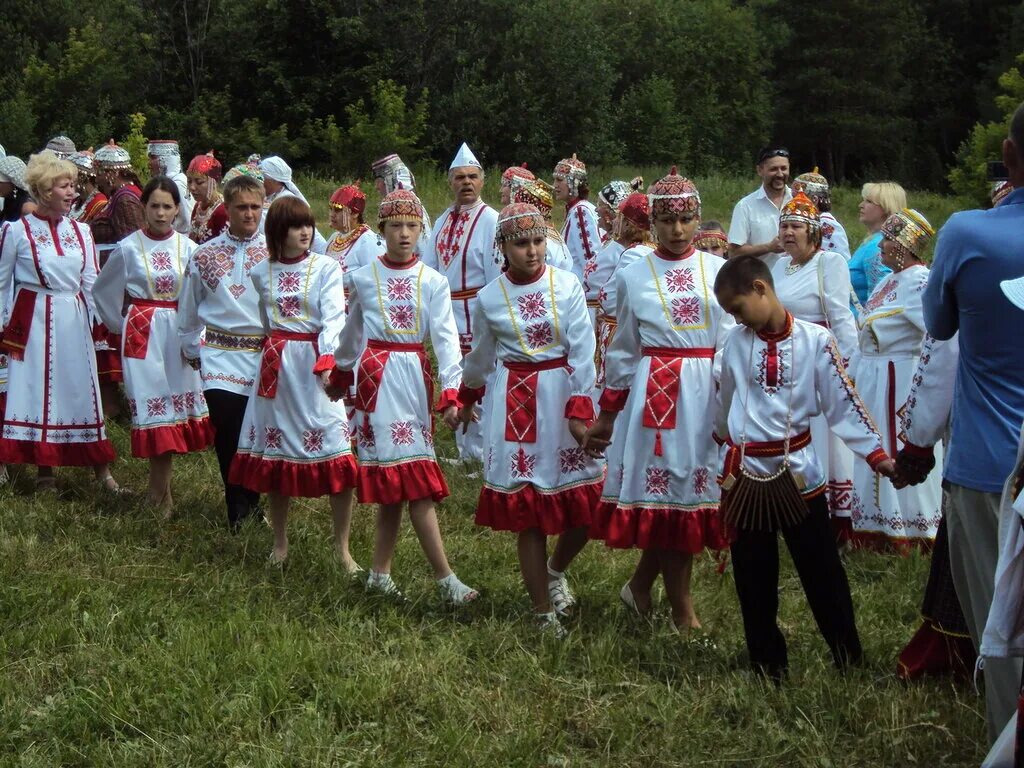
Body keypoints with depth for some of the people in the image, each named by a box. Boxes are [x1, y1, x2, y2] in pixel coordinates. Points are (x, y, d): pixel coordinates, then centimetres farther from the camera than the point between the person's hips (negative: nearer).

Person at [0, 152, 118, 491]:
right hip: (33, 321, -3)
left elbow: (90, 282, 12)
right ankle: (45, 472, 10)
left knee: (81, 389, 6)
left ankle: (101, 469, 10)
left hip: (74, 321, 3)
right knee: (37, 390, 1)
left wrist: (91, 320, 9)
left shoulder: (80, 231, 7)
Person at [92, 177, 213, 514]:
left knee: (176, 403, 4)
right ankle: (161, 495, 3)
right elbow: (102, 292, 10)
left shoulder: (187, 248, 0)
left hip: (179, 334, 2)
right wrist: (122, 325, 12)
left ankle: (158, 492, 14)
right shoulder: (129, 248, -3)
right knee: (156, 408, -4)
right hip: (142, 334, -2)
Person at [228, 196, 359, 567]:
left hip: (314, 363, -4)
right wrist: (272, 351, 13)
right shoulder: (262, 274, 9)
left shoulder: (326, 267, -2)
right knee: (275, 454, 8)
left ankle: (342, 548, -1)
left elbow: (333, 317, -12)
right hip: (275, 366, 4)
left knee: (336, 455, -10)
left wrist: (328, 361, -25)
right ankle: (280, 543, 23)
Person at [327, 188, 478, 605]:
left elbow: (446, 337, -6)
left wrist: (451, 391, -17)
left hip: (415, 376, 2)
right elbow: (352, 331, 18)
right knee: (414, 478, -7)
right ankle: (445, 579, -9)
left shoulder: (433, 281, 3)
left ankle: (381, 573, 14)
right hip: (376, 375, -2)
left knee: (397, 479, 3)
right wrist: (341, 375, 27)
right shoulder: (364, 278, 4)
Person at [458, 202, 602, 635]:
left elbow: (582, 351, -7)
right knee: (527, 512, 2)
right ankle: (544, 612, 14)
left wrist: (580, 409, -14)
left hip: (563, 397, 0)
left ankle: (556, 571, 32)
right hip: (516, 403, 0)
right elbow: (481, 355, 17)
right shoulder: (489, 298, 0)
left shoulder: (567, 286, -5)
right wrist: (467, 397, 30)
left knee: (585, 506, 1)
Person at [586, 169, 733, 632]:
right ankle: (683, 611, 8)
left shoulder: (718, 272, 5)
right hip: (653, 390, -1)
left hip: (706, 394, 1)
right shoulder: (633, 277, 5)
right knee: (665, 492, -1)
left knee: (693, 487, 3)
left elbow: (731, 341, 8)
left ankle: (641, 585, 23)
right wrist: (607, 414, 12)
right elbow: (623, 350, 11)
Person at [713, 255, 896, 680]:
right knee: (754, 577, 9)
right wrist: (725, 435, 31)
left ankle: (849, 656, 14)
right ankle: (767, 662, 20)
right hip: (745, 474, 3)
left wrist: (877, 453, -14)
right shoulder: (735, 342, 1)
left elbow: (843, 401, -8)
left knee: (822, 569, 3)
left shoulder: (815, 340, -9)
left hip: (798, 472, -3)